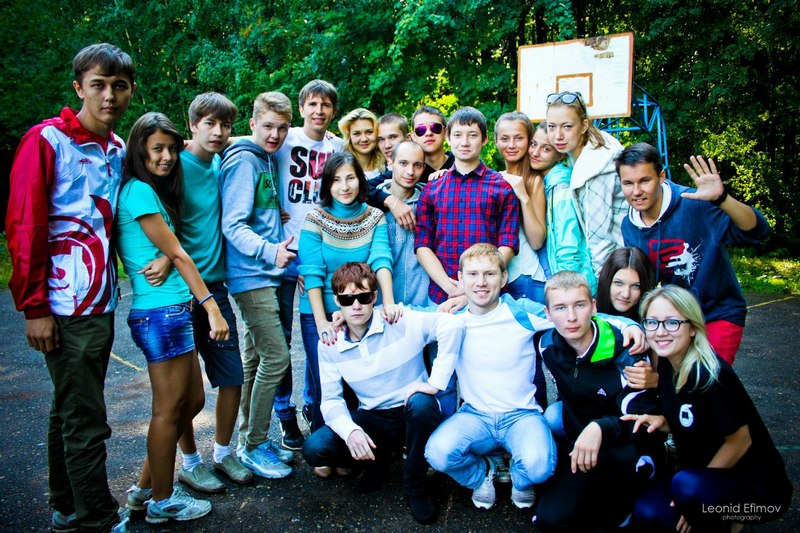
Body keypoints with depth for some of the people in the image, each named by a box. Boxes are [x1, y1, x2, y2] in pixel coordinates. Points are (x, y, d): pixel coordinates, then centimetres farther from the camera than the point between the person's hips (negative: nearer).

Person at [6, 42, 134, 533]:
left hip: (102, 303, 7)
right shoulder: (47, 140, -8)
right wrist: (35, 307, -12)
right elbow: (24, 226, -10)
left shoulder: (120, 151, 11)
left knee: (71, 411, 18)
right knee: (86, 422, 0)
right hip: (66, 306, -7)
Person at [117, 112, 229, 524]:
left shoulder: (154, 190, 17)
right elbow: (178, 255, -14)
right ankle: (162, 503, 18)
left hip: (174, 310, 9)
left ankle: (146, 487, 28)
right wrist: (212, 307, -13)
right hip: (160, 312, -9)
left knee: (192, 400, 15)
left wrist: (164, 259, -4)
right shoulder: (138, 191, -12)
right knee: (170, 409, 2)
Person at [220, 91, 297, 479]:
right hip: (251, 275, -9)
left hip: (267, 274, 9)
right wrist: (268, 252, -28)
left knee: (255, 358, 14)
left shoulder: (268, 160, 15)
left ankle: (250, 439, 25)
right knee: (275, 358, -8)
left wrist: (283, 250, 16)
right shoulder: (243, 161, -12)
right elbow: (233, 225, -19)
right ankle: (254, 446, 6)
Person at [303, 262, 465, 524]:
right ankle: (377, 459, 12)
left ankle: (415, 488, -12)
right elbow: (331, 400, -4)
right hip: (373, 419, 3)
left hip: (412, 414, -2)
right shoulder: (329, 345, -4)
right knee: (314, 449, -20)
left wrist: (436, 382, -30)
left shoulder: (402, 322, -17)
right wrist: (350, 431, -25)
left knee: (422, 403, -38)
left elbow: (453, 324, -29)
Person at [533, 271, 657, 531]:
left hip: (625, 449, -3)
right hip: (578, 447, 4)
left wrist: (601, 428, -43)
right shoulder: (549, 345, -8)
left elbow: (642, 417, -25)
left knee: (622, 457, -40)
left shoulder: (623, 353, -22)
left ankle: (614, 510, -6)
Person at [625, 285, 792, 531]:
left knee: (687, 484, -36)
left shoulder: (711, 375, -24)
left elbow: (739, 442, -16)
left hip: (759, 487, -7)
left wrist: (692, 494, -14)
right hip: (705, 474, 7)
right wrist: (660, 421, -11)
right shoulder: (666, 366, -2)